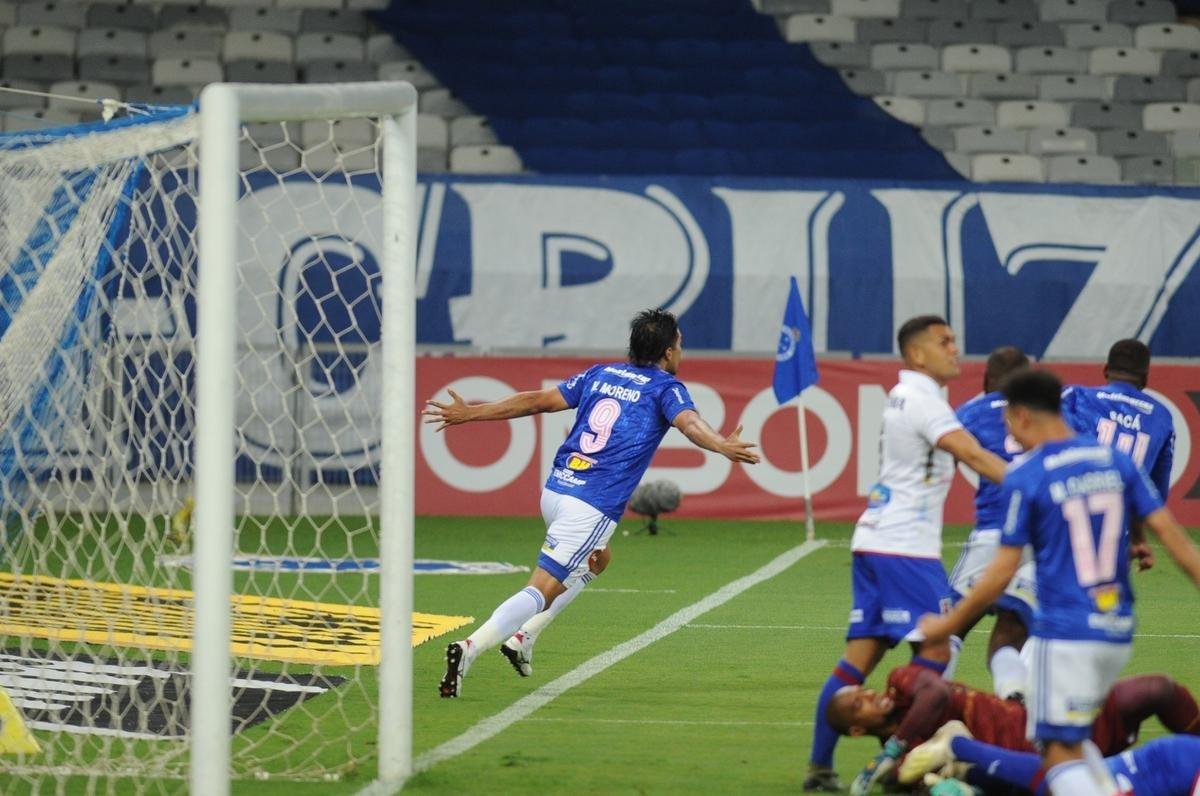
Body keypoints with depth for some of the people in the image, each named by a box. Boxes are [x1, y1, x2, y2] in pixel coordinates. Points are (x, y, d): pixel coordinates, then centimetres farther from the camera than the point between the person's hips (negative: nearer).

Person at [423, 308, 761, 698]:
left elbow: (537, 400, 18)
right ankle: (470, 648, -29)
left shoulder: (600, 374, 18)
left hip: (554, 490, 7)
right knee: (541, 591, -10)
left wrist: (469, 414, 24)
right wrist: (722, 446, -39)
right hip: (592, 506, -7)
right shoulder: (665, 387, 1)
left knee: (596, 560, 32)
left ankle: (524, 634, 18)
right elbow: (688, 422, -21)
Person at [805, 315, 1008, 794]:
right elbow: (971, 455, -24)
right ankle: (895, 756, -10)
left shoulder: (903, 396, 18)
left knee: (861, 655, 7)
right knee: (935, 651, -8)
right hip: (904, 546, -9)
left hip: (874, 539, 9)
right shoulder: (922, 399, -12)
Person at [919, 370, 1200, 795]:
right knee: (1075, 740, 21)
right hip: (1117, 632, 6)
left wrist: (949, 623, 3)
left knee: (1061, 754, -5)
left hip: (1065, 634, -6)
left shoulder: (1024, 476, -9)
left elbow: (1002, 571, -8)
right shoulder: (1116, 461, 6)